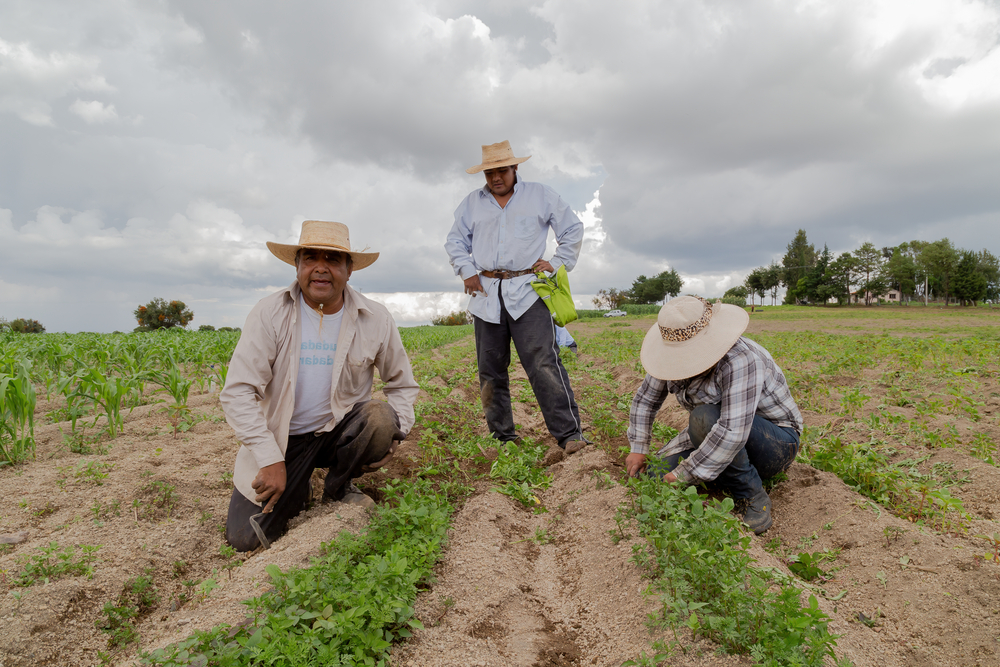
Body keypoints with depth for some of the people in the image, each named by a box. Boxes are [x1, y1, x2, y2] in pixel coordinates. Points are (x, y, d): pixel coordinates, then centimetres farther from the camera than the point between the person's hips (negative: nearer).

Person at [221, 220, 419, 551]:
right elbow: (237, 392, -14)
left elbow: (402, 383, 7)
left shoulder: (376, 319, -6)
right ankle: (296, 487, 21)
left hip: (340, 431, 1)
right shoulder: (269, 314, -11)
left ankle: (338, 486, 0)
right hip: (281, 438, -1)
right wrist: (270, 460, -21)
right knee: (244, 538, -11)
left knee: (381, 416, -30)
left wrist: (393, 432, -11)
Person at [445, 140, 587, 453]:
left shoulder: (541, 195, 9)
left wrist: (557, 263, 4)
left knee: (544, 363, -15)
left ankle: (569, 435, -13)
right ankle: (502, 436, 16)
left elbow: (573, 230, 14)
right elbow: (455, 241, 22)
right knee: (490, 370, 5)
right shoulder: (472, 203, 16)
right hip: (486, 293, 4)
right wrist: (467, 271, 6)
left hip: (527, 292, -3)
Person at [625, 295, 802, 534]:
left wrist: (683, 475, -34)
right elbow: (645, 399, 6)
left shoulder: (741, 361, -32)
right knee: (657, 473, -12)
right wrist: (638, 449, 0)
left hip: (777, 444, -7)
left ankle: (753, 498, -16)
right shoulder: (676, 356, -8)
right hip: (714, 438, 7)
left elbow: (732, 432, -40)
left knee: (705, 418, -36)